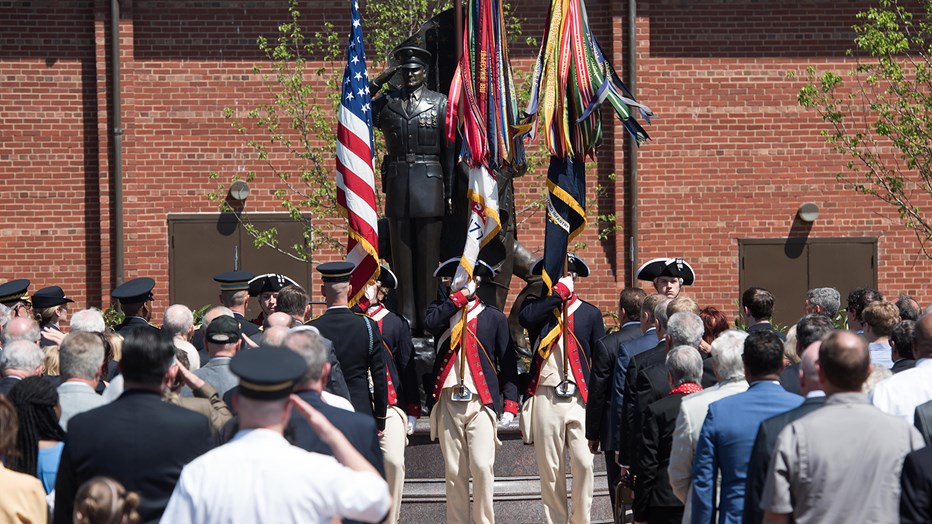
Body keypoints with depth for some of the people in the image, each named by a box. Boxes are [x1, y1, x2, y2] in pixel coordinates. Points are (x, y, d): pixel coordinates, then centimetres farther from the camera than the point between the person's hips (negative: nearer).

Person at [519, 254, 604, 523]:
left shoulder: (590, 313, 12)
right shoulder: (537, 306, 11)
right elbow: (526, 318, -15)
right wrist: (559, 292, -10)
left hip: (580, 398, 0)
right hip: (545, 397, 0)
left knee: (583, 464, -9)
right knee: (550, 468, 1)